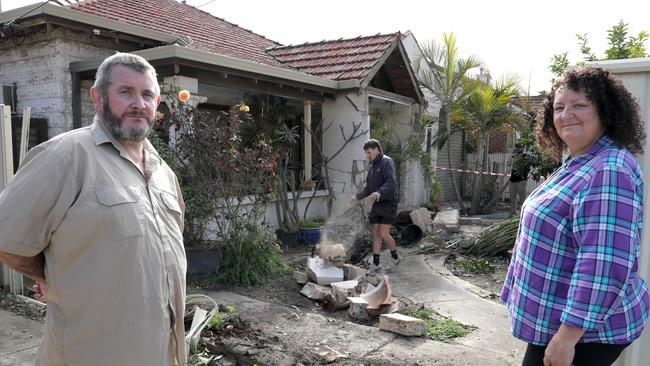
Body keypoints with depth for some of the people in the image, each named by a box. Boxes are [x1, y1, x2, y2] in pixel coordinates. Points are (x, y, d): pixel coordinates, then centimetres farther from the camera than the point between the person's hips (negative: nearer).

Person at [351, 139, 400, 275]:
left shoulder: (387, 162, -10)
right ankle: (376, 265, 10)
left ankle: (395, 257, 15)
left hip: (388, 203, -8)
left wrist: (379, 192, -39)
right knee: (375, 234, 5)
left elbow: (391, 182, -24)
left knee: (383, 234, -10)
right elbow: (368, 187, 23)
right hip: (376, 204, 8)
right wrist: (358, 197, 10)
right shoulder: (371, 166, 16)